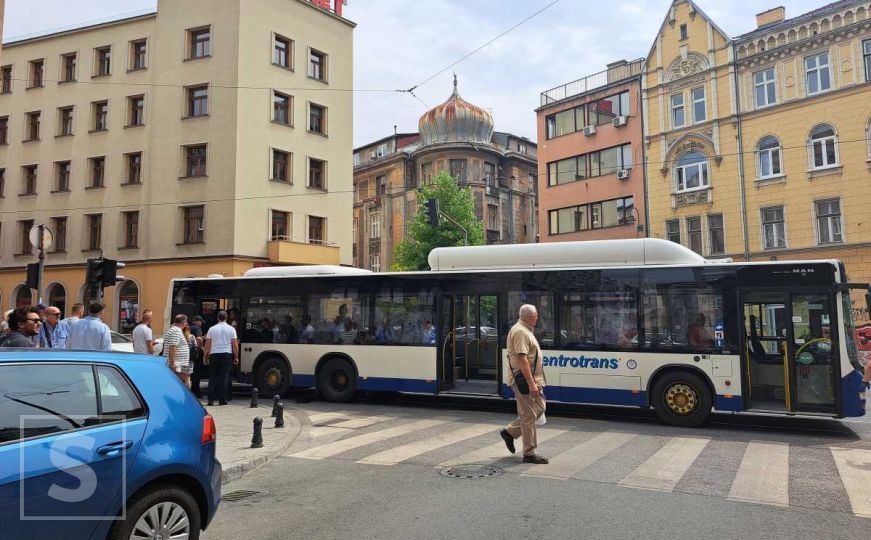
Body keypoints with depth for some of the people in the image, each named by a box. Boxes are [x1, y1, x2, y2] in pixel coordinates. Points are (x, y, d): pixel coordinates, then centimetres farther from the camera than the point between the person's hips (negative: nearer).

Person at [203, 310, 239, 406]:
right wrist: (236, 357, 9)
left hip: (214, 355, 1)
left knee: (212, 377, 7)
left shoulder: (212, 329, 5)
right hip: (226, 355, -1)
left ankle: (211, 399, 3)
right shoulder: (231, 329, 2)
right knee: (224, 377, 1)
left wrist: (206, 357, 11)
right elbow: (235, 345, 0)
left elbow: (207, 345, 3)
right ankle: (222, 400, 0)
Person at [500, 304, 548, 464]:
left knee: (539, 407, 14)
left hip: (532, 378, 10)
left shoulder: (526, 330, 16)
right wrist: (531, 383, -27)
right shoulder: (520, 332, -17)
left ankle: (510, 432, 23)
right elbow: (522, 360, -24)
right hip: (524, 379, -10)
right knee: (529, 415, -3)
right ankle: (529, 453, 7)